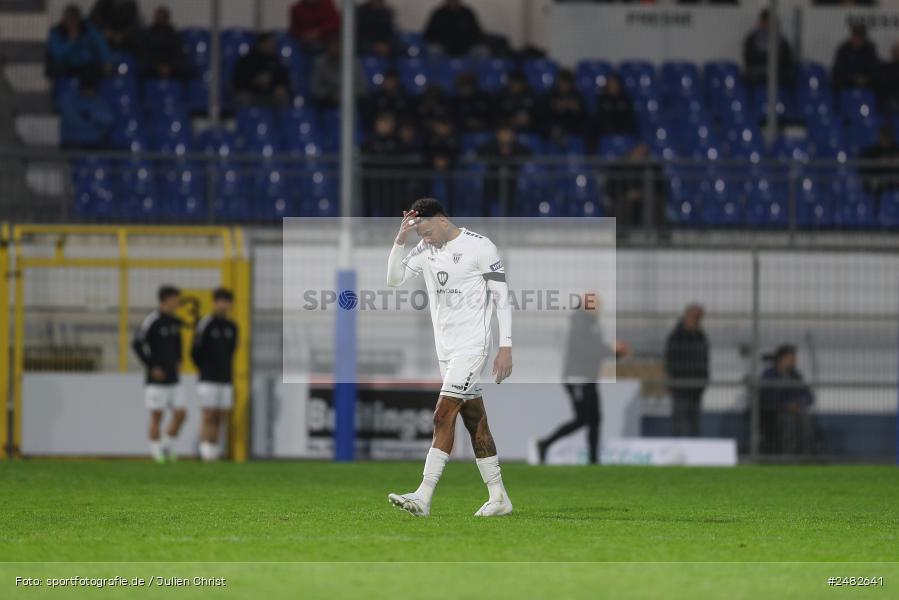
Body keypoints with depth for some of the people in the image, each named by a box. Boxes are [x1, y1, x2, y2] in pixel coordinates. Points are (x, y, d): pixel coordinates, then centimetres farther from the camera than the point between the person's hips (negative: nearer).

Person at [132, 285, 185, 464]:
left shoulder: (175, 322, 11)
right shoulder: (153, 320, -13)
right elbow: (137, 344, -14)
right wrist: (152, 367, -13)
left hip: (173, 379, 7)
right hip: (156, 378, -7)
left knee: (180, 414, 3)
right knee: (157, 416, -3)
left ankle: (167, 447, 17)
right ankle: (156, 451, 5)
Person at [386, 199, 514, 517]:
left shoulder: (480, 247, -11)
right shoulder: (425, 249, 8)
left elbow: (501, 298, -9)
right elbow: (393, 279, 2)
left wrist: (506, 347, -13)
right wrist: (401, 239, -11)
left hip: (472, 345, -7)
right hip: (446, 347, 7)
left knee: (443, 416, -15)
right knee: (475, 421, 10)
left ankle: (423, 497, -19)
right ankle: (499, 497, 15)